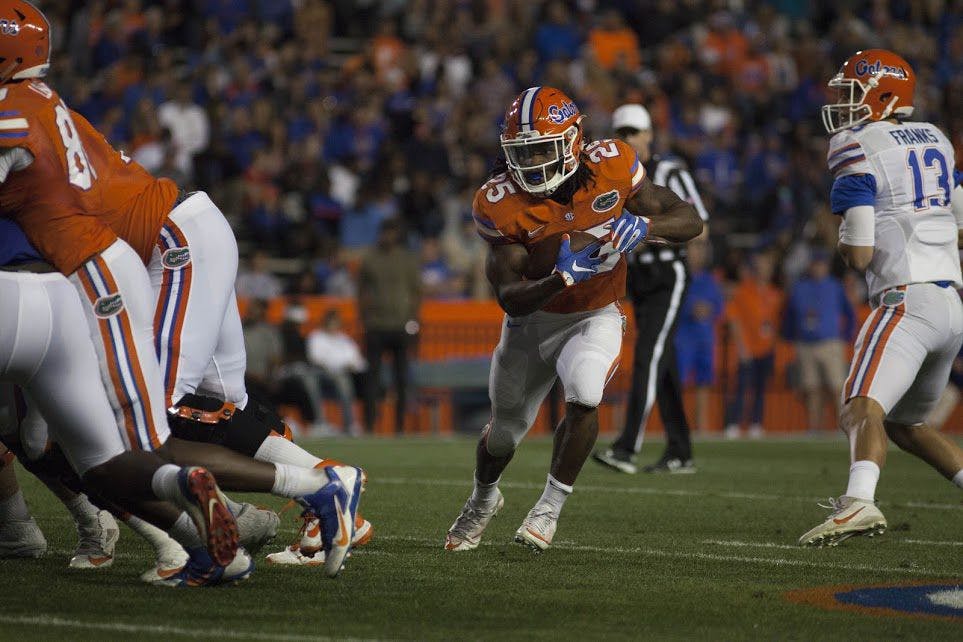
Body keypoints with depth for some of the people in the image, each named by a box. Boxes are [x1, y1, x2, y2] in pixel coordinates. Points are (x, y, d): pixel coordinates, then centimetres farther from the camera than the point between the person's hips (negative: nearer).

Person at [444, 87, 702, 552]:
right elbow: (510, 299, -24)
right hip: (532, 319, 1)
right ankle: (483, 498, 47)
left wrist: (643, 226, -34)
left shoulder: (610, 167, -20)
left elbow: (690, 221, -13)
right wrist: (563, 278, -42)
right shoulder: (501, 204, -23)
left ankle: (550, 506, -9)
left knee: (583, 398, -29)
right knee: (505, 431, 13)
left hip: (594, 317, -1)